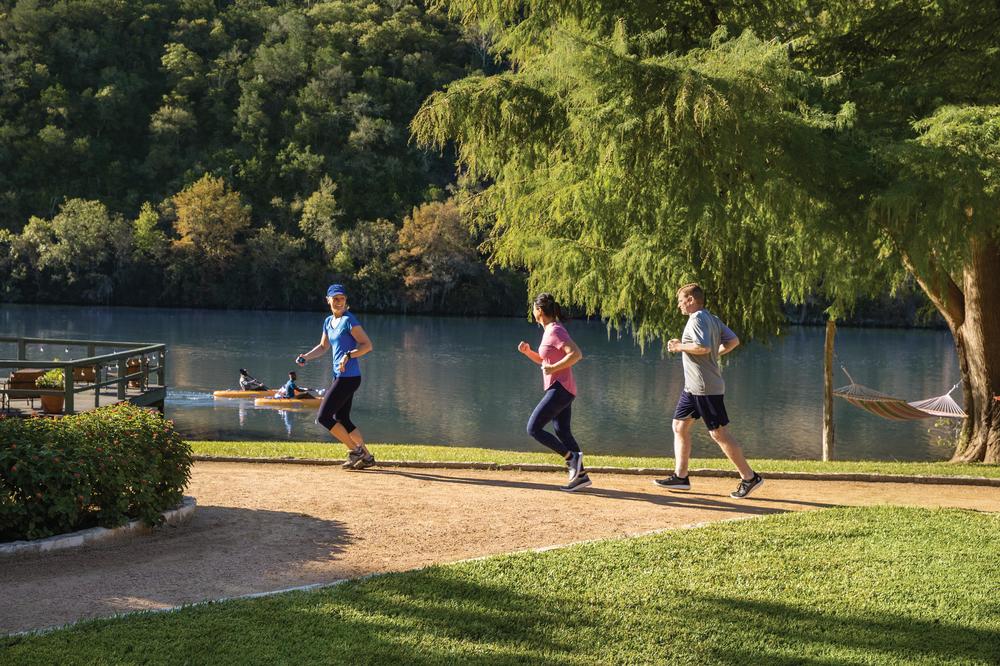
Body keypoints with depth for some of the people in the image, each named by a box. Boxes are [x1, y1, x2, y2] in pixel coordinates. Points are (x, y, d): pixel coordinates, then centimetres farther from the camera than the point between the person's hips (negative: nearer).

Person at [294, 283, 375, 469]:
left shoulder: (349, 320, -11)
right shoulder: (328, 322, 14)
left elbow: (367, 345, -14)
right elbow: (323, 347, 26)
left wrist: (349, 355, -26)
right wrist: (306, 357, 10)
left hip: (348, 377, -9)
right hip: (340, 377, 9)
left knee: (323, 417, -8)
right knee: (342, 420, 13)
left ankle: (355, 450, 0)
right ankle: (366, 456, 20)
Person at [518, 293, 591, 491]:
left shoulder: (555, 331, -15)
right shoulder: (549, 330, 15)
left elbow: (576, 354, -25)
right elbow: (543, 360, 27)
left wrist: (553, 368, -21)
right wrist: (527, 351, 10)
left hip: (560, 389, -10)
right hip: (561, 390, 10)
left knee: (533, 428, -9)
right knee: (562, 432, 12)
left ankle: (572, 457, -7)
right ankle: (581, 475, 14)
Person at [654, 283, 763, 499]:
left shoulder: (697, 319, -15)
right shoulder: (713, 319, 14)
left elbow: (703, 346, -27)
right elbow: (733, 341, 13)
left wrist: (679, 346, -15)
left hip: (706, 387, -10)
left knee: (718, 433, -7)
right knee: (680, 426, 12)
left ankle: (749, 478, -2)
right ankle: (680, 477, 14)